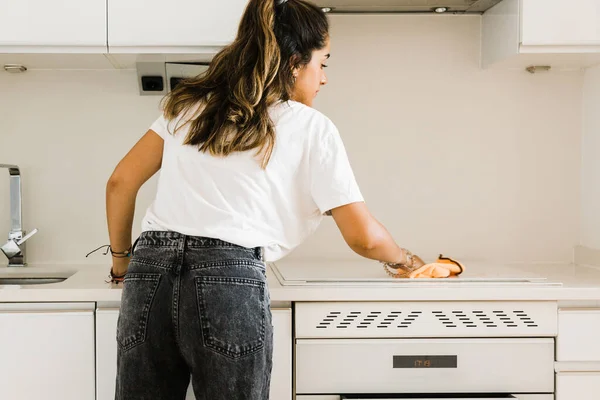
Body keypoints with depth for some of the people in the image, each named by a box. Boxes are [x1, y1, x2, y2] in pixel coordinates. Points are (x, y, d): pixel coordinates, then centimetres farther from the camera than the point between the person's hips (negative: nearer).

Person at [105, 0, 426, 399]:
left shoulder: (191, 104, 20)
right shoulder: (311, 128, 8)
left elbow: (121, 182, 18)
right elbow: (364, 238, 7)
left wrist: (121, 257, 31)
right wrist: (404, 258, 28)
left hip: (151, 274, 5)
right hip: (230, 280, -4)